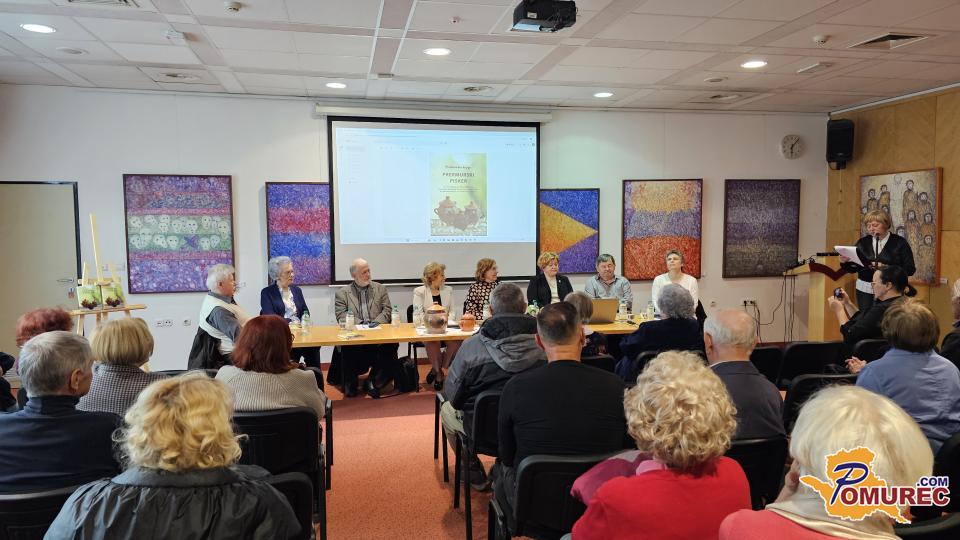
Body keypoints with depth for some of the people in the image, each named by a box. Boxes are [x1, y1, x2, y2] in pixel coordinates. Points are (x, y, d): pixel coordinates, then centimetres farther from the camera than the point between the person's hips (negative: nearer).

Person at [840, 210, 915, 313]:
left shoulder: (899, 242, 1)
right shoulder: (862, 242, 8)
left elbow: (910, 269, -5)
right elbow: (852, 269, 9)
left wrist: (886, 267, -17)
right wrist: (844, 262, -12)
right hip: (865, 290, 3)